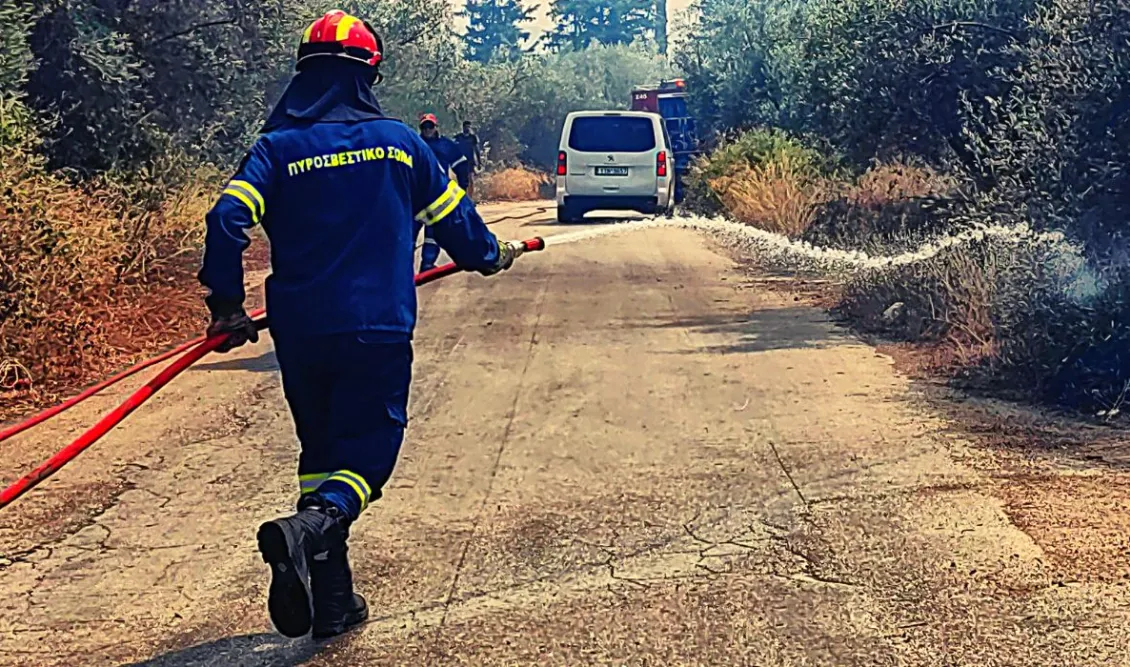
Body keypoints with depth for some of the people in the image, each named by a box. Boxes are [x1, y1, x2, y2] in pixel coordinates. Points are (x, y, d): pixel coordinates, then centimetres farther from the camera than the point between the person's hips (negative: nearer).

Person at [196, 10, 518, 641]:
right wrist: (490, 256, 31)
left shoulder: (277, 147, 2)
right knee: (368, 452, 4)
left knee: (322, 451, 17)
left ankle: (331, 602, 18)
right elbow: (452, 213, 11)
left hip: (299, 332, 2)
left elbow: (229, 219, -10)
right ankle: (308, 528, -28)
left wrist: (227, 304, 0)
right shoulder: (398, 140, 3)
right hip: (379, 332, -2)